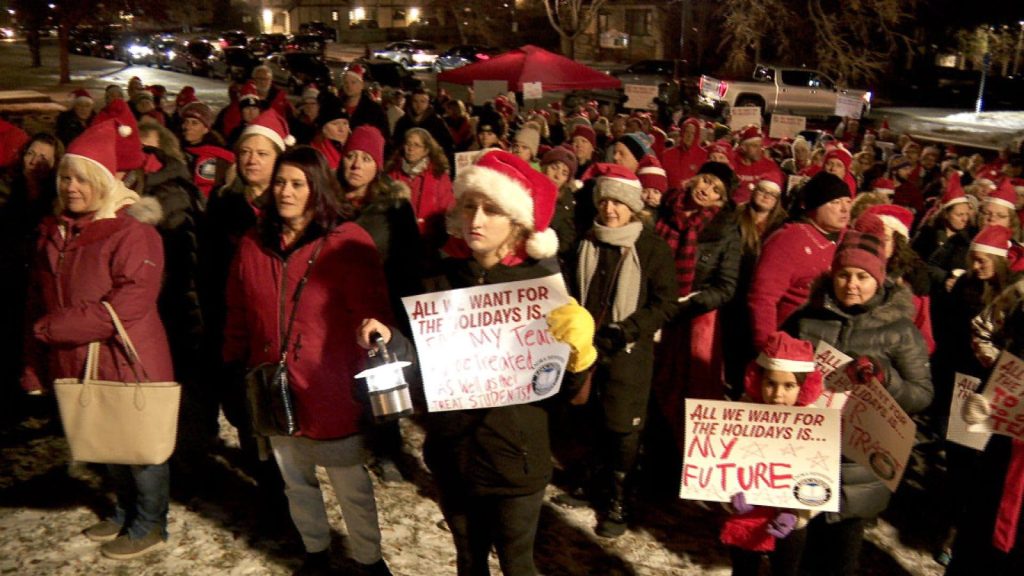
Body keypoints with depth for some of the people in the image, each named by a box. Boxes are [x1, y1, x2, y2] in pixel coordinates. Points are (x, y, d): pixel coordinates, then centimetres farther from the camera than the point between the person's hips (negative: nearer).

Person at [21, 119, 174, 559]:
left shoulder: (132, 234, -16)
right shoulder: (53, 233, 7)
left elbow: (125, 308, -24)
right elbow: (38, 305, 11)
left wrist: (52, 327, -20)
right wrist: (34, 368, 7)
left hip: (127, 363, -7)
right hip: (75, 363, 7)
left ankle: (149, 525, 26)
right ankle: (127, 511, 41)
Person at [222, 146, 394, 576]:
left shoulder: (347, 242, -12)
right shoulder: (254, 244, 4)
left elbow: (372, 311, -13)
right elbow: (238, 314, 12)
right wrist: (235, 364, 12)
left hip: (330, 388, -5)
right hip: (274, 389, 5)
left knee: (351, 484, 7)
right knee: (295, 481, 20)